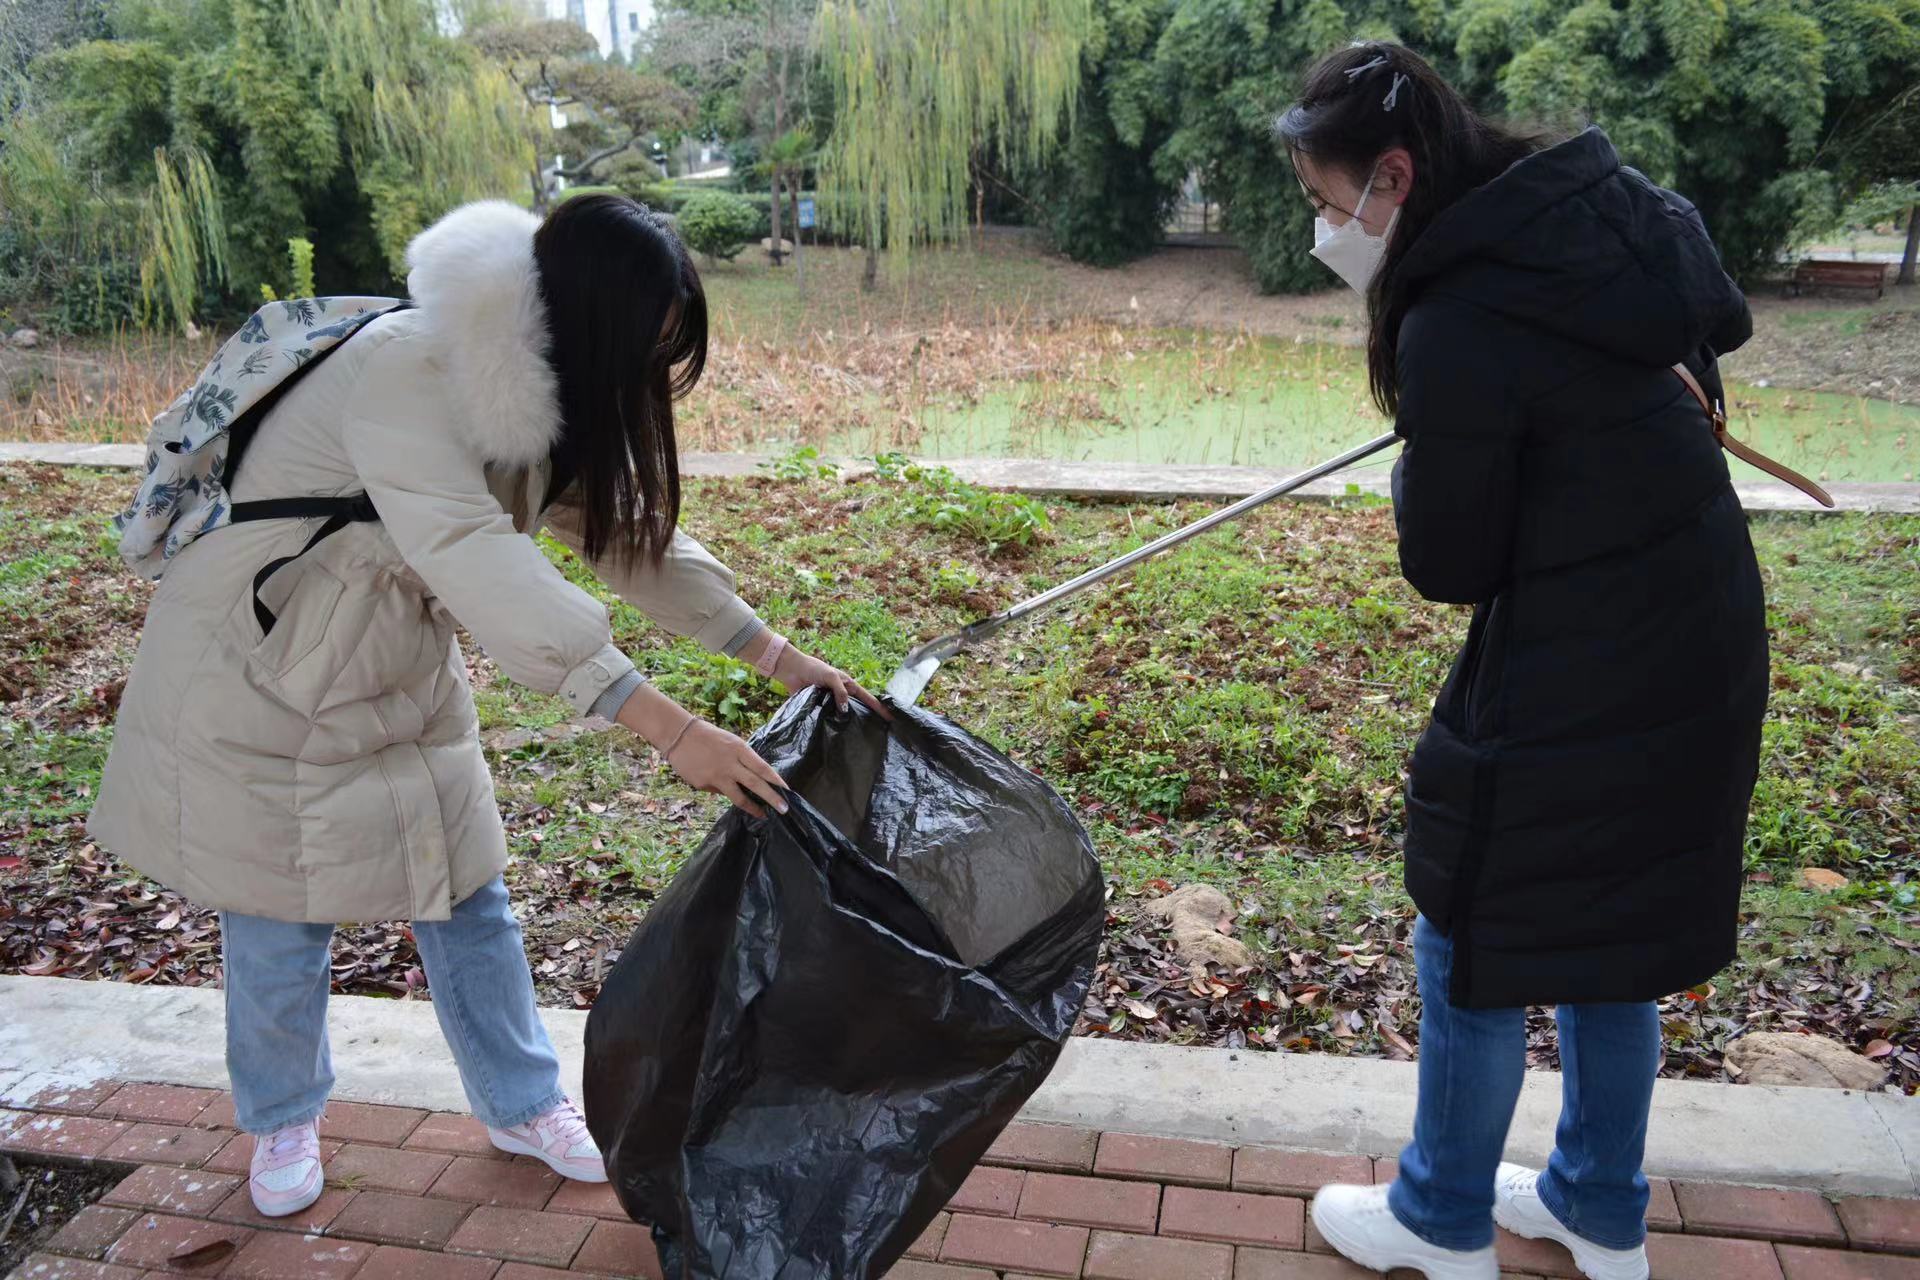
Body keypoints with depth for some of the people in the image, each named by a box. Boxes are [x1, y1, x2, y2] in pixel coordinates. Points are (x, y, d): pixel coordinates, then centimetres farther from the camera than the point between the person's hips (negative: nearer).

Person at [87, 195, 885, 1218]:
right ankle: (282, 1121, 36)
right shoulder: (404, 374, -32)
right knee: (280, 923, 9)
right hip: (260, 675, -6)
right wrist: (669, 729, -48)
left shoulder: (545, 394, -6)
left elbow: (628, 529, 0)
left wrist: (777, 655, -7)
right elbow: (478, 562, -43)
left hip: (401, 676, 7)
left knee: (468, 899, 10)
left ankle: (521, 1104, 29)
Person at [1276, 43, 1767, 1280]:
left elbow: (1449, 565, -14)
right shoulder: (1616, 205, 0)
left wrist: (1423, 469, 2)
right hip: (1702, 647, 9)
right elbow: (1725, 319, 20)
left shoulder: (1455, 328, -24)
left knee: (1476, 946, 11)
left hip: (1578, 687, -9)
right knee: (1610, 929, 23)